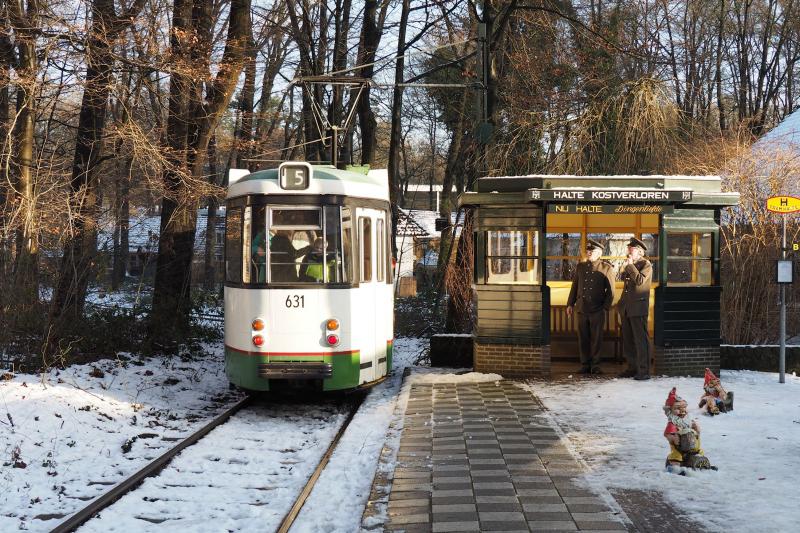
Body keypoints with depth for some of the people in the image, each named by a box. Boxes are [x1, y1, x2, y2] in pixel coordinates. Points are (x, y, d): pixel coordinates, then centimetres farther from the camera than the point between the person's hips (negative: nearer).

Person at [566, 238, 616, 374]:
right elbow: (574, 286, 17)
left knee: (596, 338, 0)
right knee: (583, 338, 5)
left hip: (597, 310, -3)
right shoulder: (580, 266, 13)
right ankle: (585, 365, 12)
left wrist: (606, 307, -5)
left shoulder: (607, 268, 2)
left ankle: (595, 365, 9)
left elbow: (610, 291, 2)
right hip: (581, 308, 3)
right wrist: (570, 304, 12)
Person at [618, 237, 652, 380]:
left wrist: (630, 265, -16)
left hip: (638, 308, -8)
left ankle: (644, 371, -4)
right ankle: (633, 368, 20)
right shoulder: (630, 264, 15)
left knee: (640, 340, -6)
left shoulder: (646, 264, -7)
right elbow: (622, 278, 15)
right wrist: (624, 266, 0)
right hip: (626, 308, 8)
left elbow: (640, 280, -20)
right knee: (628, 340, 12)